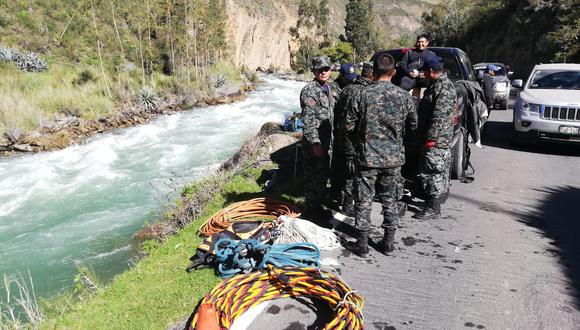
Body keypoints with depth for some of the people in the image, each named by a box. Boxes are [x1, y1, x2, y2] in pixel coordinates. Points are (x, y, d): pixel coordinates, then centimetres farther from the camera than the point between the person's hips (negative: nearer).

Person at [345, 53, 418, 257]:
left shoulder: (364, 94, -12)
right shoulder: (404, 96, -3)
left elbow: (349, 124, -7)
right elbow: (413, 124, 9)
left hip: (367, 156, -2)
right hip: (393, 157, 3)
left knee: (363, 201, 8)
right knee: (390, 201, 14)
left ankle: (362, 244, 14)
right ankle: (388, 243, 23)